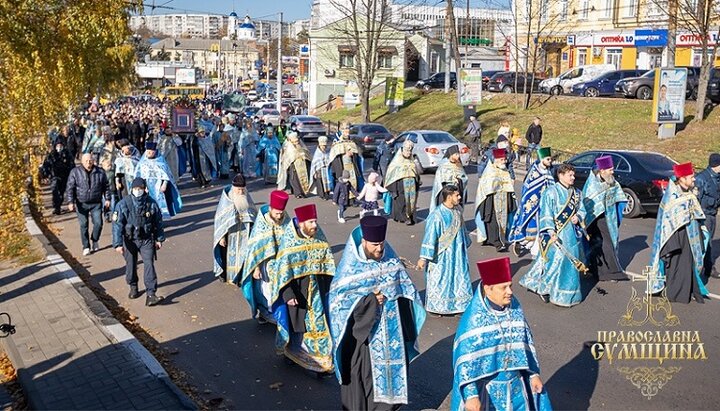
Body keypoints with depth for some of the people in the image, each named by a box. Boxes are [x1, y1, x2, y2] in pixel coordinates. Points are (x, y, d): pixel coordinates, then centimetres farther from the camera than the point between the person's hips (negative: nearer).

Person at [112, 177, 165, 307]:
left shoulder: (151, 203, -6)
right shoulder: (124, 204, -13)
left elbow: (158, 222, 6)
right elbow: (117, 224, -14)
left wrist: (159, 239, 12)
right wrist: (118, 243, -19)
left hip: (147, 239, 0)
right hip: (130, 240, 0)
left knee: (149, 264, -10)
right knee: (131, 265, 14)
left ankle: (151, 295, -12)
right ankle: (133, 287, 39)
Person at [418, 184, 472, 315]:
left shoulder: (458, 210, -3)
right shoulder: (437, 215, -24)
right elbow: (429, 237, -22)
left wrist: (465, 244, 23)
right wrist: (423, 258, -21)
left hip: (457, 254, 7)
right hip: (442, 255, -7)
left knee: (459, 278, 15)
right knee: (439, 279, 9)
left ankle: (458, 303, 32)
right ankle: (437, 307, 27)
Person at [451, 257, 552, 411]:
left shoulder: (515, 308, -7)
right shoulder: (473, 319, -22)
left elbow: (526, 344, 6)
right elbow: (465, 361, -20)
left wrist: (534, 374, 7)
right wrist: (470, 395, -22)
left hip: (516, 386, 5)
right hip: (487, 391, -5)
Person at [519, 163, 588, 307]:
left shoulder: (577, 193, 10)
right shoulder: (551, 192, -11)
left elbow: (582, 210, 18)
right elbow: (546, 214, -14)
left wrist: (578, 217, -5)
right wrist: (551, 232, -21)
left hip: (572, 234, 7)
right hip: (557, 234, -7)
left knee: (571, 262, 10)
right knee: (556, 261, -8)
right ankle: (543, 288, 9)